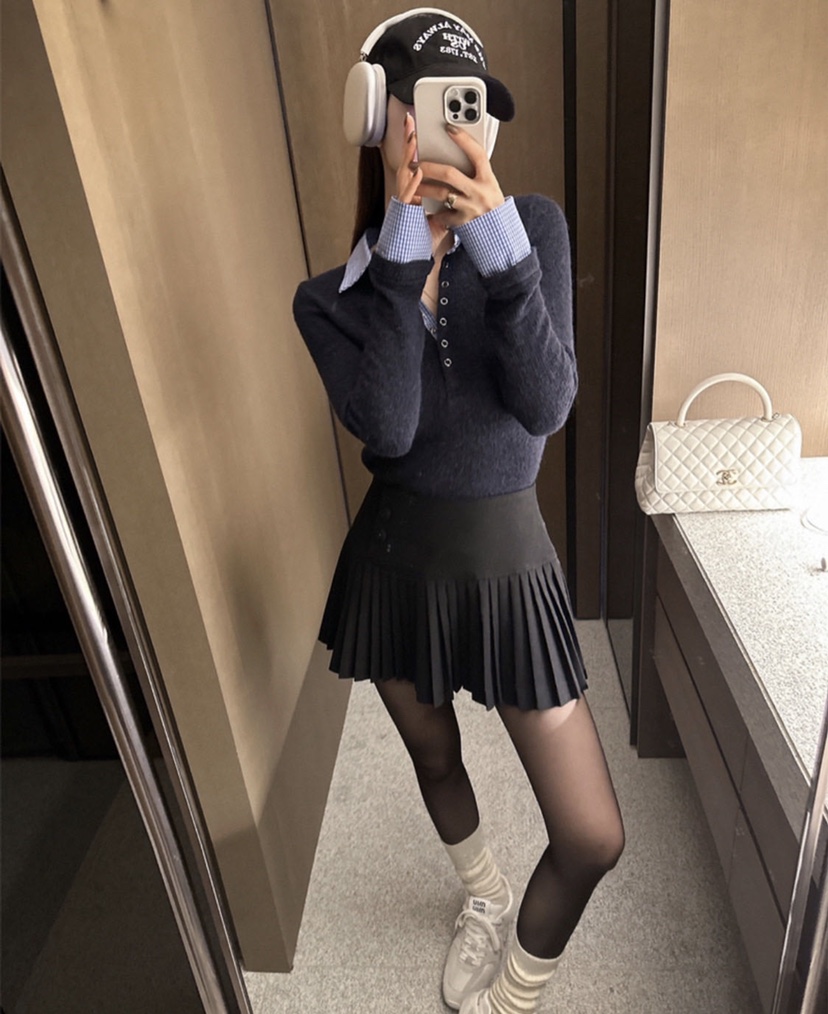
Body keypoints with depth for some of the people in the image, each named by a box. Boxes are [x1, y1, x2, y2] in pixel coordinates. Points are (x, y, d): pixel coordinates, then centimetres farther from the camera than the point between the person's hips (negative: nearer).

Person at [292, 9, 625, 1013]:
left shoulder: (533, 226, -6)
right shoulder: (331, 296, -4)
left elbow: (547, 406, -17)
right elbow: (386, 427, -22)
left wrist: (500, 253, -27)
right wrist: (401, 262, -22)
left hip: (507, 560, 0)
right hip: (395, 559, 1)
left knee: (593, 837, 1)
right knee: (434, 758, 24)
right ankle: (484, 897, 60)